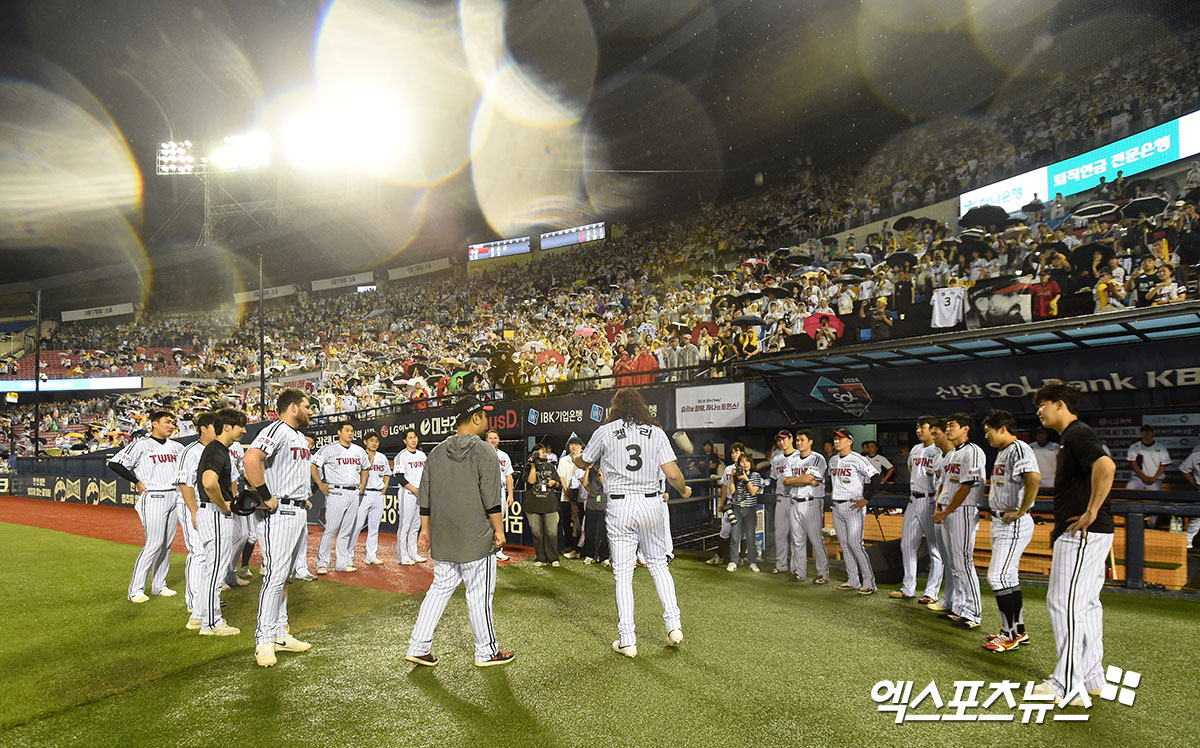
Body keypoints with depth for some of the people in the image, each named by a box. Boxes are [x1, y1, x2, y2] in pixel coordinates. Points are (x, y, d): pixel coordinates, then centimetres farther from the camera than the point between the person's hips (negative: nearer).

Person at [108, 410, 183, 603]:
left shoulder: (176, 446, 13)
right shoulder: (141, 445, -5)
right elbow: (114, 464, -9)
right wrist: (137, 482, -9)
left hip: (175, 497, 6)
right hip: (154, 498, -6)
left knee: (166, 544, 10)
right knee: (154, 544, -11)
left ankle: (159, 586, 19)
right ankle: (136, 589, -3)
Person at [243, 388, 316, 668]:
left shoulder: (301, 437, 18)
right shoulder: (276, 431, -13)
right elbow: (251, 459, -30)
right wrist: (267, 497, -24)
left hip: (299, 511, 10)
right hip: (279, 512, -10)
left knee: (283, 575, 14)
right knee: (275, 574, -8)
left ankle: (280, 634, 22)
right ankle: (264, 640, 0)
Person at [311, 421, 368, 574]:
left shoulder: (359, 451, 14)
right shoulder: (329, 449, -3)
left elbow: (365, 468, 28)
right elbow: (312, 465, -3)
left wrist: (362, 485, 16)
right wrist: (320, 485, -8)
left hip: (354, 493, 6)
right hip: (336, 493, -6)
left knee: (347, 530, 8)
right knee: (331, 528, -8)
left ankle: (343, 563, 15)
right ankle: (322, 563, 0)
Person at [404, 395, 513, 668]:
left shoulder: (436, 453, 8)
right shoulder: (484, 451, -11)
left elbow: (425, 498, 11)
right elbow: (491, 498, -14)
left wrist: (425, 529, 17)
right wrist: (499, 530, -7)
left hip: (442, 538, 6)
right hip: (476, 538, -6)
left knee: (440, 587, 15)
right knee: (479, 594, 4)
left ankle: (418, 647, 15)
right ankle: (486, 652, 16)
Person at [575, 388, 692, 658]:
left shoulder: (605, 432, 1)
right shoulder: (656, 432, 4)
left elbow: (583, 463, 16)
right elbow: (673, 474, -2)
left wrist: (575, 457, 40)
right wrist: (684, 490, 19)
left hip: (620, 507, -2)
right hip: (651, 504, 2)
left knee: (622, 573, 4)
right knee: (658, 564, 19)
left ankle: (627, 641, 7)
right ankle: (674, 624, 13)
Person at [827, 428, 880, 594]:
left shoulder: (857, 459, -11)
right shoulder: (833, 460, 13)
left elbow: (875, 478, -16)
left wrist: (865, 499, -16)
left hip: (854, 506, -8)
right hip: (837, 506, 8)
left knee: (855, 543, -11)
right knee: (845, 544, 9)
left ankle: (869, 582, -3)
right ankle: (853, 581, 17)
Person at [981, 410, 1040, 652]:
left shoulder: (1019, 449, -16)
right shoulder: (1002, 452, 16)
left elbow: (1034, 479, -32)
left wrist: (1021, 511, -25)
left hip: (1014, 524, -11)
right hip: (1000, 521, 11)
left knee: (998, 576, -10)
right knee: (1009, 577, 15)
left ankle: (1010, 634, -2)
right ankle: (1019, 631, 23)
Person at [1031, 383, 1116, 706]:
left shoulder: (1078, 434, -14)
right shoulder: (1070, 437, 18)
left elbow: (1106, 467, -33)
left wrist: (1090, 513, -27)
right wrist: (1061, 527, 22)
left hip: (1083, 534, -11)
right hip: (1084, 534, 11)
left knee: (1064, 603, -8)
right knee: (1086, 603, 15)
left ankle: (1068, 686, -3)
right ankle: (1091, 678, 25)